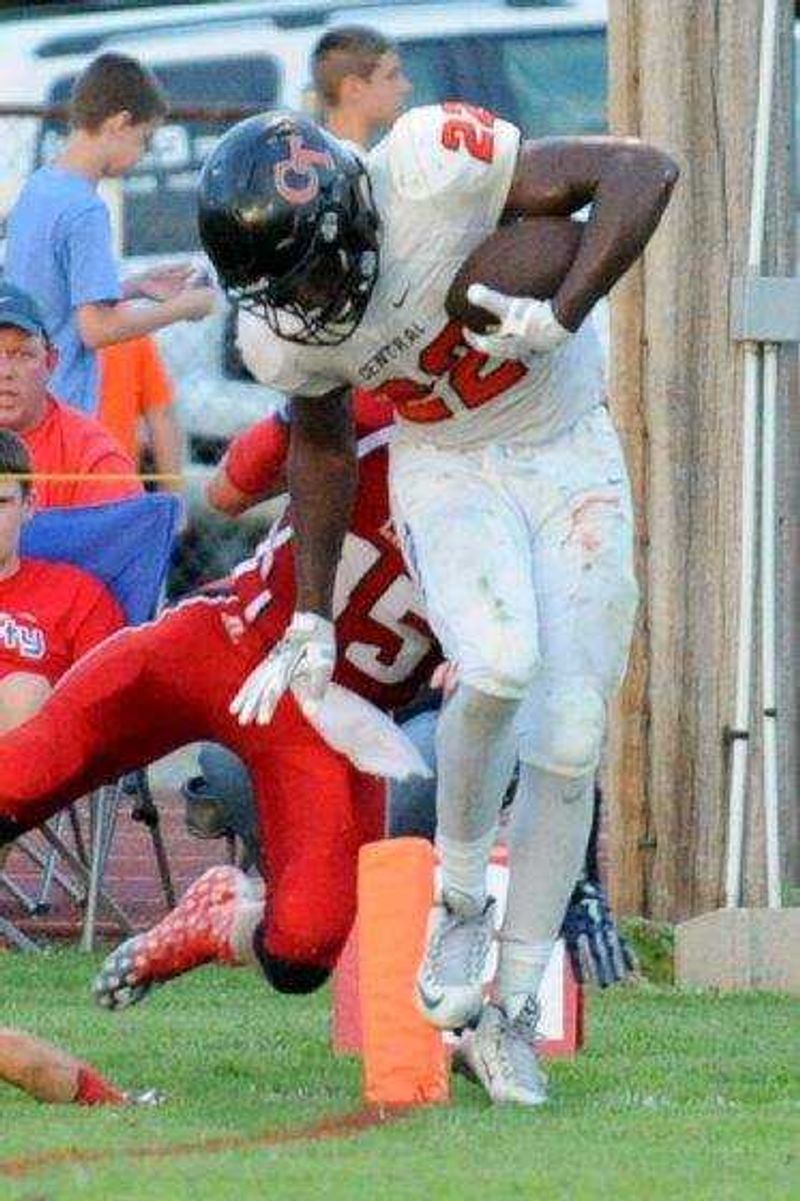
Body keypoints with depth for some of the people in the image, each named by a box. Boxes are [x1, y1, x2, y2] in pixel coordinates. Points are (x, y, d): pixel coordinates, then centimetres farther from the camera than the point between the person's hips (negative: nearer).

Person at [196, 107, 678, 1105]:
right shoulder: (284, 334, -16)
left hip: (571, 458, 0)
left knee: (567, 745, -5)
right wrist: (311, 619, 10)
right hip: (447, 475, 0)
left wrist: (561, 317, -32)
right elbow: (323, 444, 6)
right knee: (500, 666, -29)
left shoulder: (434, 168, -28)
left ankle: (511, 1008, 7)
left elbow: (640, 172, -23)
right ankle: (459, 902, -6)